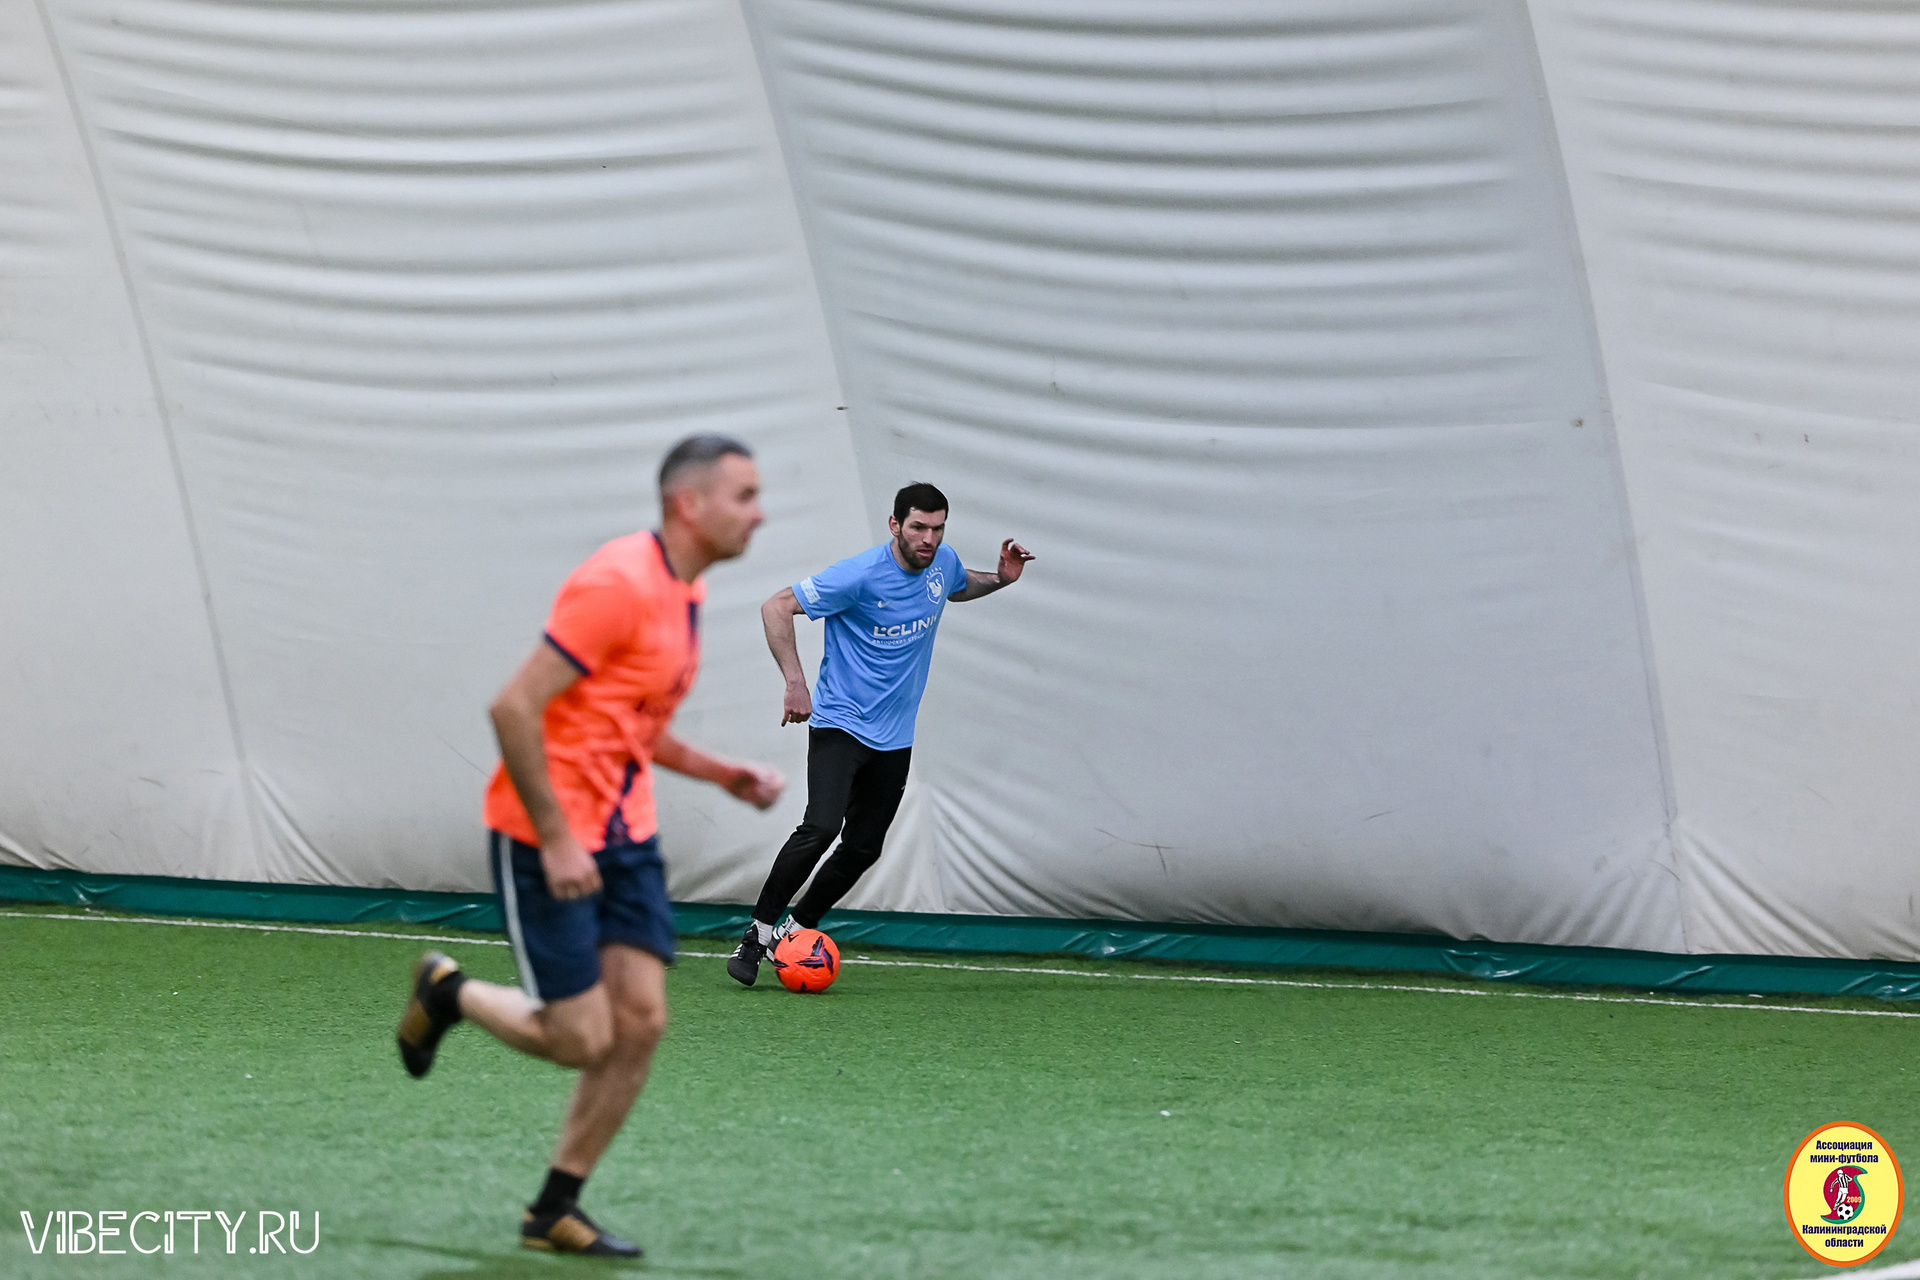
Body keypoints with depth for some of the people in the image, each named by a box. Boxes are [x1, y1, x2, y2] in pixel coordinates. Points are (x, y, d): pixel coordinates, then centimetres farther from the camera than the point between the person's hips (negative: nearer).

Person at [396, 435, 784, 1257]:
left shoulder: (683, 595, 10)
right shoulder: (618, 585, -20)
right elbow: (514, 709, -22)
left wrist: (725, 776, 10)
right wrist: (556, 841, -22)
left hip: (623, 835, 9)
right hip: (547, 840, -9)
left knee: (640, 1021, 0)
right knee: (582, 1039, -7)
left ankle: (555, 1212, 12)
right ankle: (448, 993, 22)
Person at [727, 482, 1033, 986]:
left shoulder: (943, 562, 2)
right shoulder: (860, 576, -19)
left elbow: (960, 587, 28)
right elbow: (776, 607, -15)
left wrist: (1001, 579, 7)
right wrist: (796, 683, -20)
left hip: (894, 737, 7)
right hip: (840, 723, -7)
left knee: (863, 849, 7)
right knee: (821, 827, -24)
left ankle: (795, 930, 24)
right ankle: (757, 933, -12)